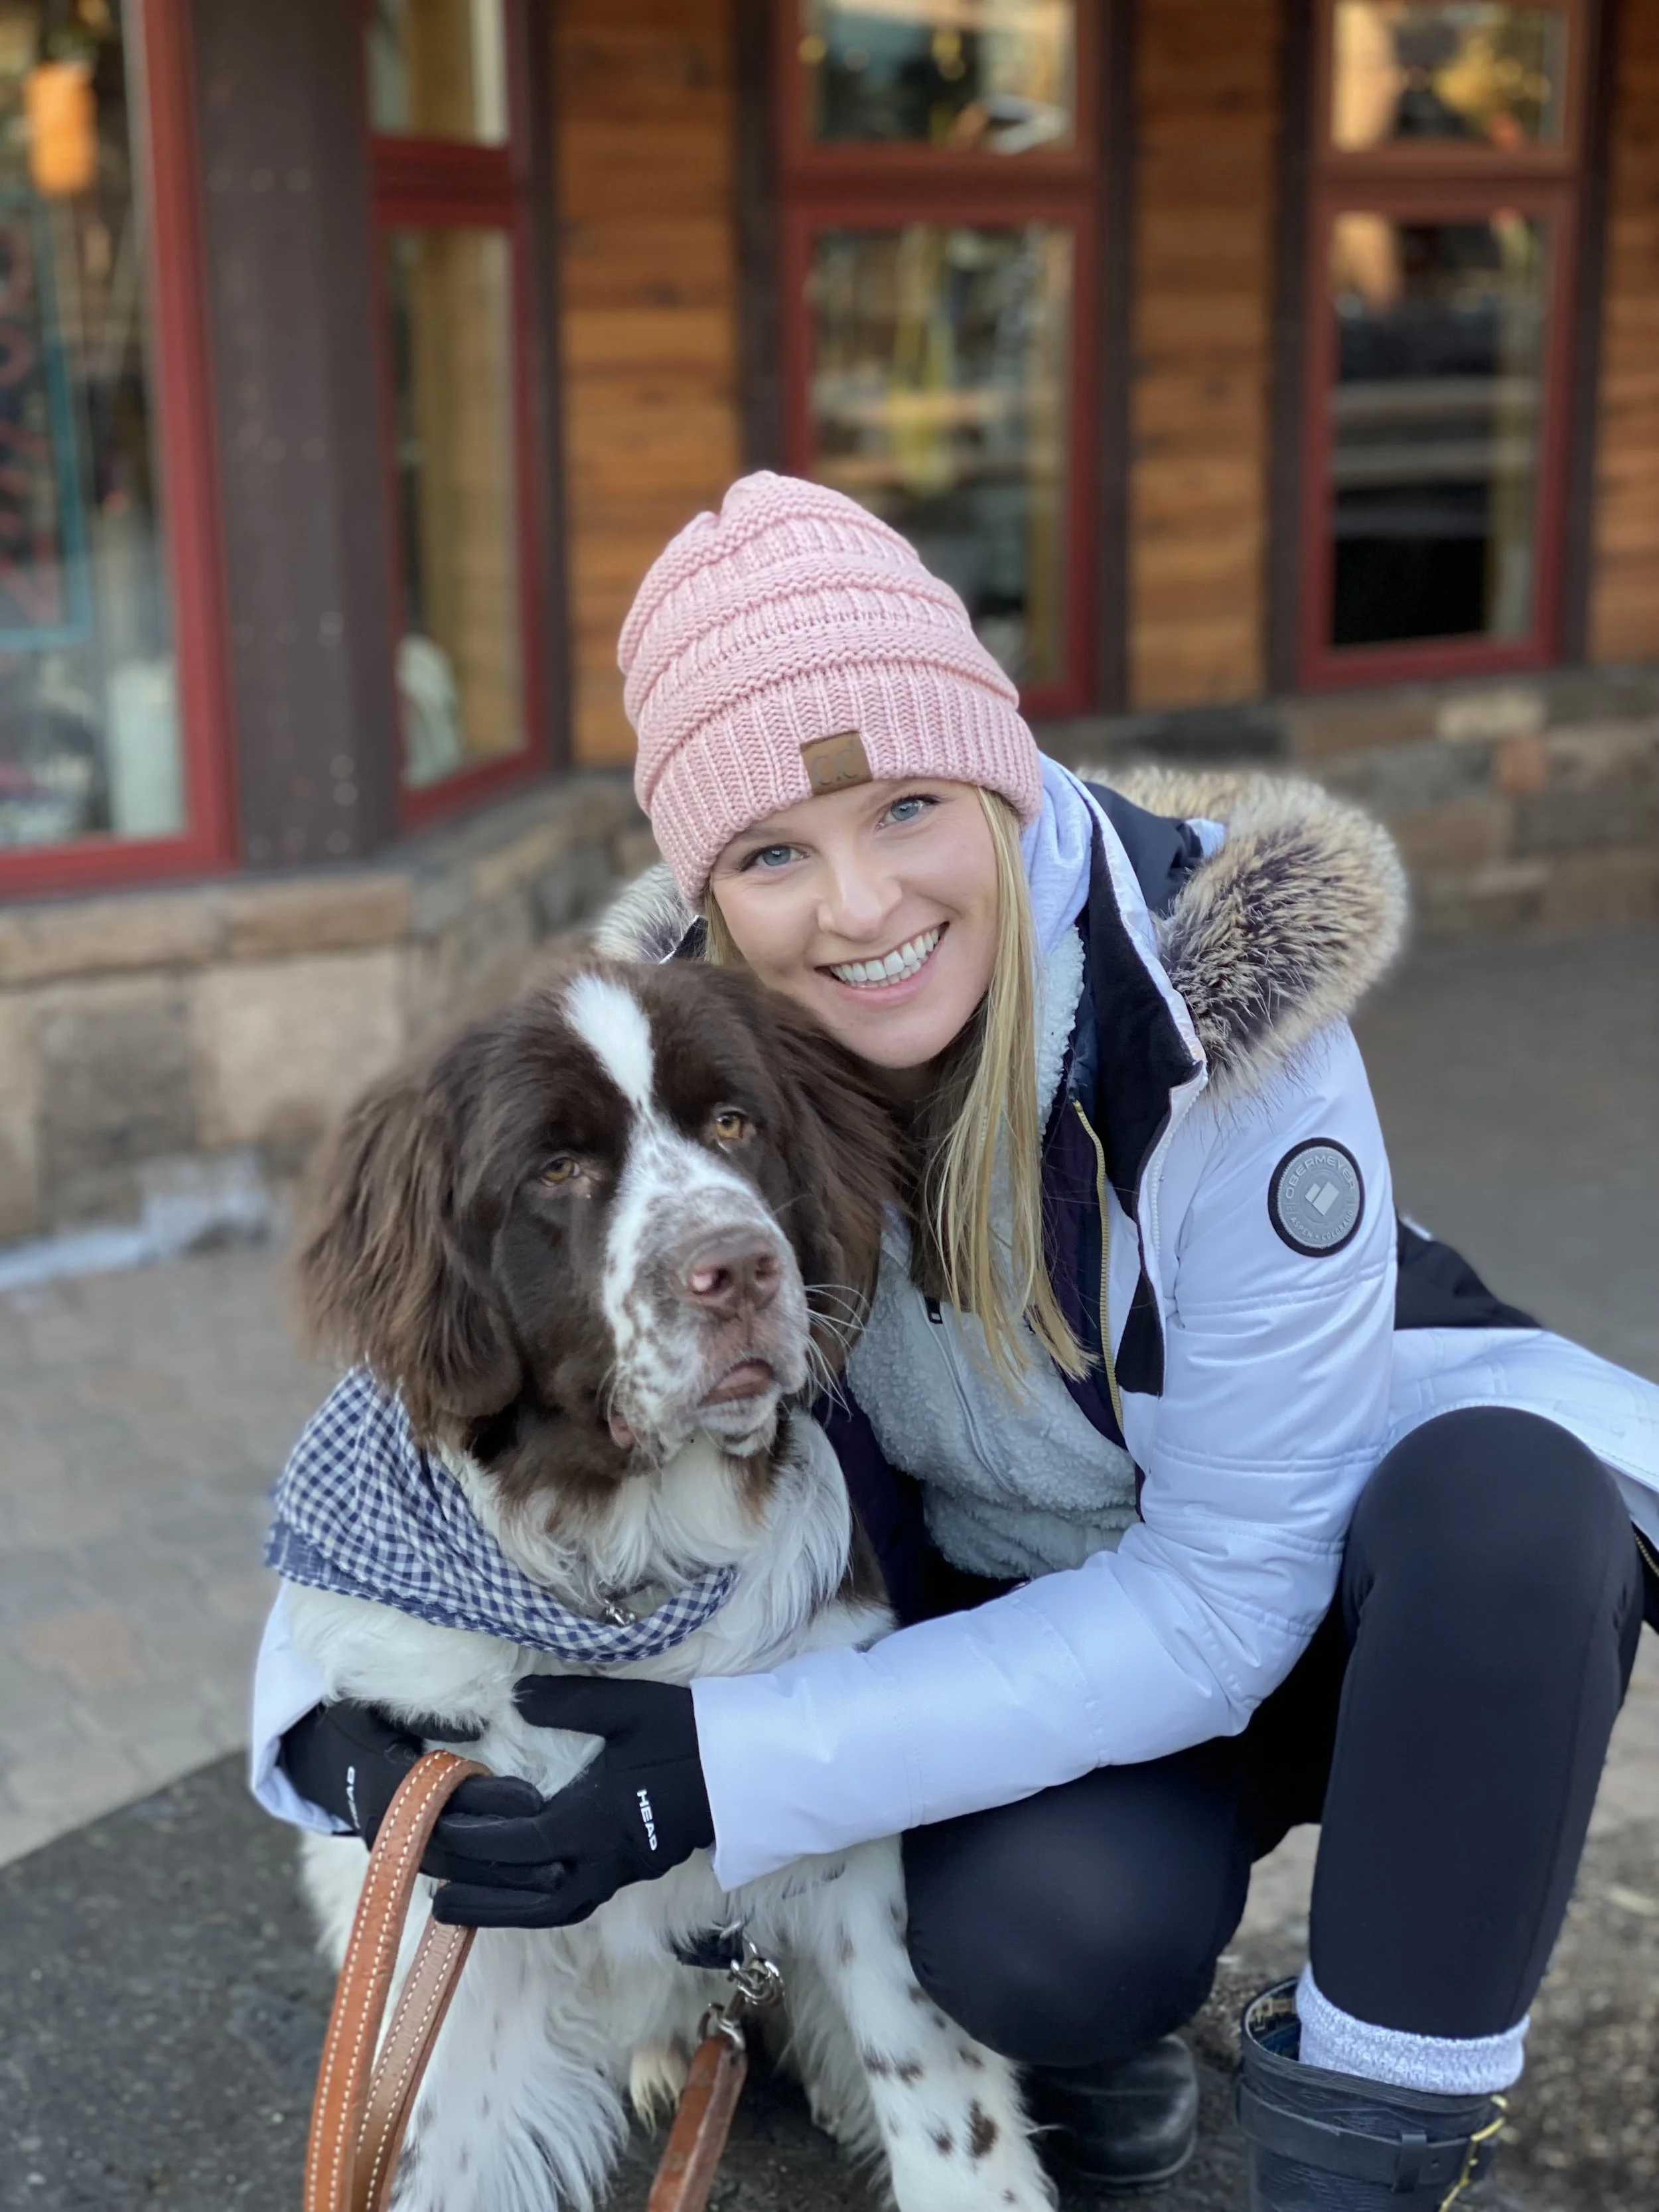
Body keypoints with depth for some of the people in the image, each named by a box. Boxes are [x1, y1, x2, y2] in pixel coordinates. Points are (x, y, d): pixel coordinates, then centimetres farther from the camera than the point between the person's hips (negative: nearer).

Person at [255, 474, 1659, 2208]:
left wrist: (730, 1773, -33)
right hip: (1009, 1625, 2)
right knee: (1037, 1930, -32)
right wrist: (329, 1724, -27)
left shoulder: (1219, 1022, -28)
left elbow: (1227, 1594, -26)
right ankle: (1091, 2022, 6)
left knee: (1505, 1495, -35)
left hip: (1314, 1601, -1)